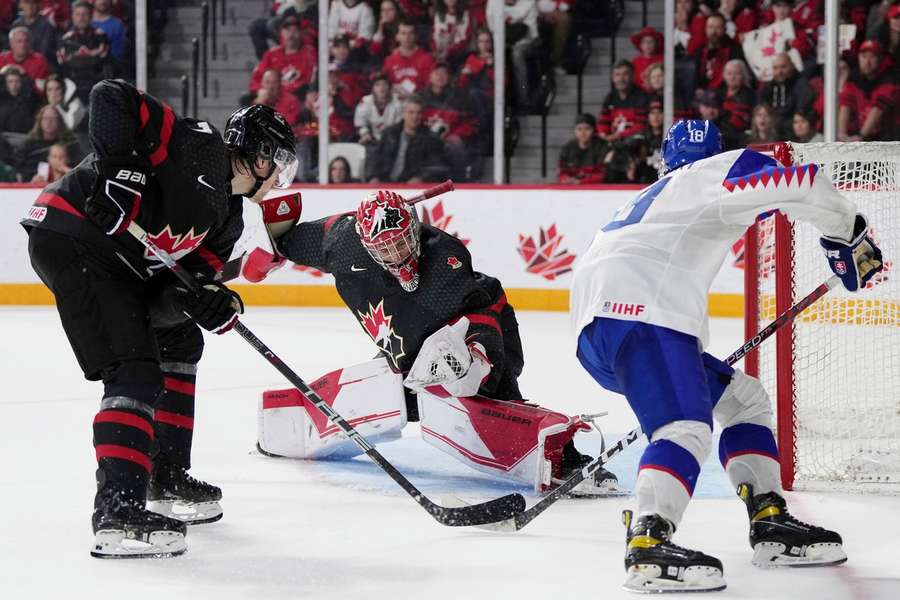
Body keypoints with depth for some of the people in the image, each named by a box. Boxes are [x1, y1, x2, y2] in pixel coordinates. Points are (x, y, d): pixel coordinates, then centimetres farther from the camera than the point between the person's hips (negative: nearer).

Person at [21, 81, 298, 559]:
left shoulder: (226, 215, 15)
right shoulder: (198, 148, -11)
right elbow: (112, 98, -17)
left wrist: (208, 301, -14)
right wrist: (117, 165, -27)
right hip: (73, 237, -11)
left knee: (178, 341, 23)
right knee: (135, 369, -18)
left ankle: (167, 480, 32)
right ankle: (118, 512, -27)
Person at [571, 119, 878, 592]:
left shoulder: (653, 197, 38)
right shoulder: (717, 172, 12)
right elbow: (798, 184, -5)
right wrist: (849, 233, 11)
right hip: (638, 311, -9)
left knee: (741, 396, 20)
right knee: (687, 427, -25)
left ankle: (771, 526, 16)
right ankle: (647, 545, -44)